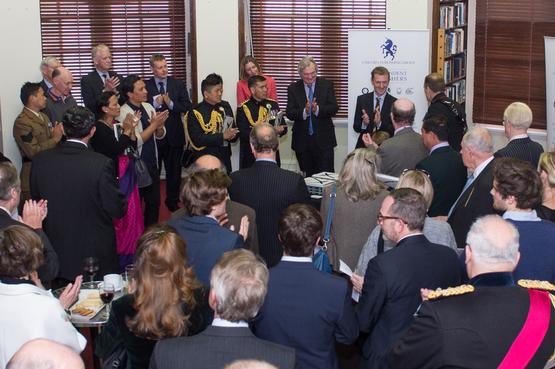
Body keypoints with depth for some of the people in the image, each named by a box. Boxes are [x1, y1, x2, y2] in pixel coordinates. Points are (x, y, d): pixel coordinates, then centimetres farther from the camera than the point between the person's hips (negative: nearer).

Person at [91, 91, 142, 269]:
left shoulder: (118, 125, 10)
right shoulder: (99, 128, -13)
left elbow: (132, 146, 9)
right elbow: (115, 149, -22)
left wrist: (132, 129, -4)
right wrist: (127, 130, -13)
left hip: (127, 176, 8)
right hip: (114, 179, -8)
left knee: (131, 214, 12)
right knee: (118, 217, -5)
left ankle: (128, 254, 24)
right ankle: (117, 256, 6)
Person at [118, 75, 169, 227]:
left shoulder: (148, 107, 5)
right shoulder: (124, 113, -15)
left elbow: (160, 135, 8)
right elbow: (135, 141, -21)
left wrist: (160, 126, -13)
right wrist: (154, 124, -19)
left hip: (152, 164, 7)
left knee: (154, 202, 15)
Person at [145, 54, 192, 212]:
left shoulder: (178, 84, 2)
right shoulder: (145, 86, -3)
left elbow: (187, 107, -4)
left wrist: (171, 103, -18)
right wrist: (156, 104, -22)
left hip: (174, 135, 2)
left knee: (174, 171, 11)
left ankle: (172, 201, 26)